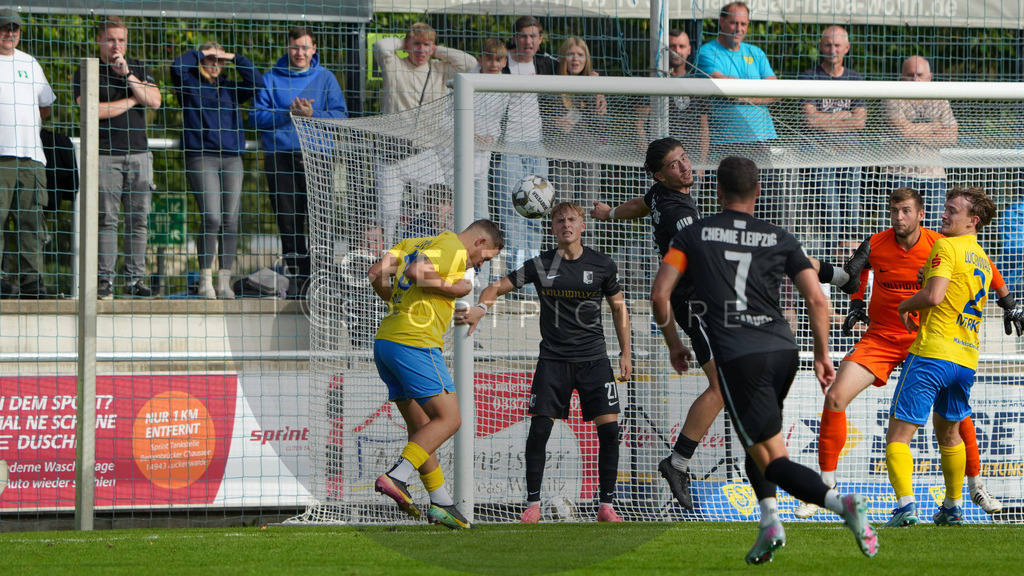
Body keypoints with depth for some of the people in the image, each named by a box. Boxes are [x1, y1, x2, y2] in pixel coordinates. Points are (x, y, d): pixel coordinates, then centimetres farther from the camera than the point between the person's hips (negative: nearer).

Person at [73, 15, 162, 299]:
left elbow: (154, 101, 1)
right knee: (107, 219, -8)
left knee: (138, 220, 0)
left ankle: (135, 280, 2)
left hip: (138, 153, 3)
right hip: (105, 155, -3)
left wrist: (127, 74, -8)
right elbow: (93, 109, -11)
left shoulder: (138, 69, 15)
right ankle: (105, 280, -6)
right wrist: (133, 100, -1)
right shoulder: (86, 73, 4)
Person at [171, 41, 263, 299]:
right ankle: (205, 280, -12)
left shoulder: (230, 89, 20)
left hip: (232, 160, 5)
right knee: (211, 218, -16)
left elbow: (256, 83, 10)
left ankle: (225, 281, 4)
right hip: (201, 159, -5)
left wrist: (236, 58, 8)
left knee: (230, 221, 0)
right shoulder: (190, 85, 9)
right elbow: (177, 68, -9)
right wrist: (200, 53, 2)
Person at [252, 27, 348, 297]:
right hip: (279, 156, 1)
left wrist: (312, 114, -12)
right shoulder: (271, 79, 9)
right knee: (288, 221, 2)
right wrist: (288, 113, -12)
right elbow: (257, 116, 1)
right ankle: (298, 277, 9)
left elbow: (340, 115, 3)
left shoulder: (325, 78, 10)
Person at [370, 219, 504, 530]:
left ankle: (441, 503, 14)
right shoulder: (453, 248, -5)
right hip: (414, 343, -10)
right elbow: (415, 273, -20)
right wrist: (452, 289, -8)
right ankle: (397, 477, -20)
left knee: (421, 426, 12)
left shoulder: (414, 243, 21)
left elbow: (377, 273, 13)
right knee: (448, 418, -7)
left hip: (385, 340, 10)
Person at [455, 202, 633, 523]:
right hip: (553, 359, 0)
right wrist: (480, 310, -21)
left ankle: (606, 506, 0)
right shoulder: (541, 266, -1)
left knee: (609, 429, -9)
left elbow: (618, 307, 13)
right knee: (539, 429, -9)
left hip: (594, 359, 0)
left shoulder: (602, 265, 1)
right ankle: (533, 505, 1)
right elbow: (497, 287, 1)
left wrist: (626, 354, 10)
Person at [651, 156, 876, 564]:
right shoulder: (780, 239, 11)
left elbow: (660, 294, 3)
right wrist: (822, 355, 15)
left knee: (773, 459, -5)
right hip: (783, 348, 4)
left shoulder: (694, 235, 9)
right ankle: (769, 519, 10)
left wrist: (674, 344, 18)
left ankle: (842, 504, -29)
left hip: (737, 357, -4)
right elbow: (817, 301, 4)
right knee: (755, 436, 28)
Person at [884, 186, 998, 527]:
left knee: (898, 435, -8)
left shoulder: (946, 247, -8)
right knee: (949, 434, 27)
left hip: (933, 352, -8)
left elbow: (934, 295, -20)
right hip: (966, 357, 8)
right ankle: (952, 507, 30)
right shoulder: (983, 261, 18)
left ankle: (905, 502, -24)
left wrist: (905, 305, -2)